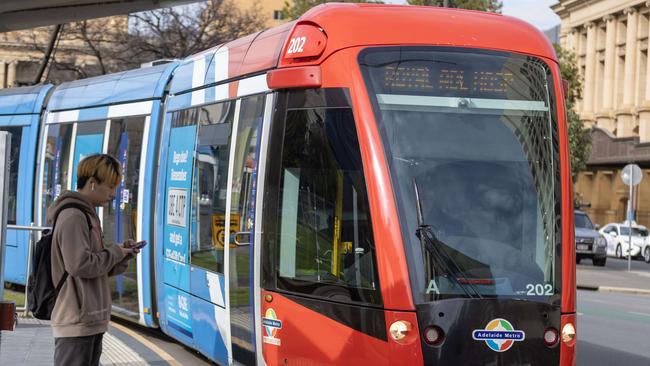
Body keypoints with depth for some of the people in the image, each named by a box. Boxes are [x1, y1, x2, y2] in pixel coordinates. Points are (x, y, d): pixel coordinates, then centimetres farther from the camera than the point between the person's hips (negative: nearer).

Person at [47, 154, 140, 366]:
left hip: (90, 321, 10)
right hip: (77, 322, -10)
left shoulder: (87, 215, 18)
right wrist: (115, 253, -9)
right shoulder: (73, 217, -13)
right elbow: (79, 265, -22)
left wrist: (122, 255, 5)